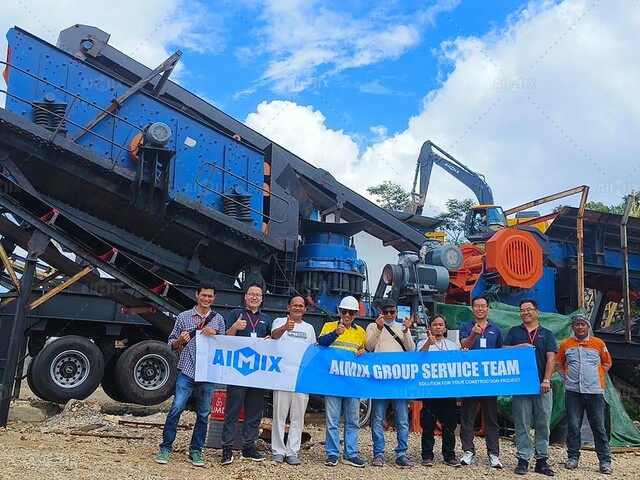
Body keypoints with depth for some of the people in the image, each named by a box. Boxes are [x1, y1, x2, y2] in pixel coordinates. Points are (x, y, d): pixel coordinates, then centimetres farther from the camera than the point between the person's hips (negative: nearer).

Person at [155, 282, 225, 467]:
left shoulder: (218, 319, 9)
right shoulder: (184, 316, 4)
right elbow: (172, 344, 8)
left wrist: (215, 335, -8)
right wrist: (180, 340, -14)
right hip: (186, 371, -2)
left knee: (203, 414, 6)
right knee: (176, 408, -8)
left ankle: (195, 451, 17)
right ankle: (165, 448, 6)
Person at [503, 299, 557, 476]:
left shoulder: (547, 334, 10)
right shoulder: (514, 331, 13)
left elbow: (551, 358, 1)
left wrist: (546, 380, -10)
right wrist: (520, 346, -11)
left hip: (542, 386, 0)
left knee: (543, 424, 3)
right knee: (522, 424, 1)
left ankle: (542, 460, 10)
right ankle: (523, 459, 6)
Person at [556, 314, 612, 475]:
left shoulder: (598, 343, 6)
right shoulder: (565, 344, 7)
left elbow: (607, 363, 16)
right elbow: (558, 364, 18)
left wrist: (597, 376, 6)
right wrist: (566, 378, 6)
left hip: (595, 391, -1)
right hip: (573, 391, 1)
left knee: (599, 427, 2)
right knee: (573, 426, 3)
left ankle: (605, 461, 10)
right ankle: (573, 457, 14)